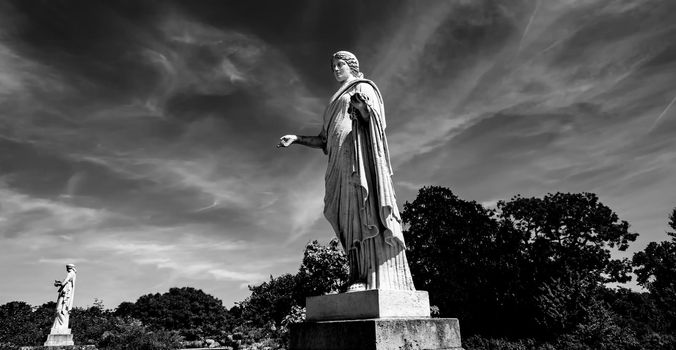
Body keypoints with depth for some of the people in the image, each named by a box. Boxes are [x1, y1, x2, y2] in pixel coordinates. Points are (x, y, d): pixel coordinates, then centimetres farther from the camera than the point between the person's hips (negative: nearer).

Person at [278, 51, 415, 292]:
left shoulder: (363, 87, 12)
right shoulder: (336, 103, 32)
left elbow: (372, 119, -6)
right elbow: (324, 140, 26)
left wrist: (363, 106, -24)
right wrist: (296, 139, 16)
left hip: (359, 149, -7)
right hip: (342, 160, 7)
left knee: (365, 210, -20)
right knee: (352, 217, -5)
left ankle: (376, 278, -25)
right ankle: (362, 277, -11)